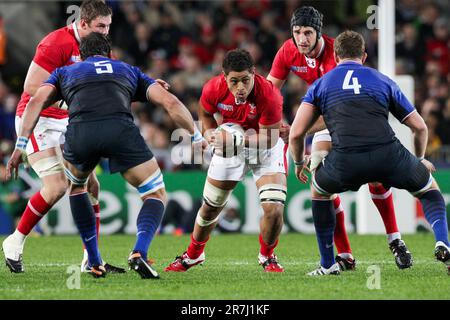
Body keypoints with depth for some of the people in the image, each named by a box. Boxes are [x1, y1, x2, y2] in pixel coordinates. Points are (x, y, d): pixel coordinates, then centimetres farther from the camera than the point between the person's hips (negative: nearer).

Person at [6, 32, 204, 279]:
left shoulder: (65, 72, 35)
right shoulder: (129, 71, 36)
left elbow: (37, 102, 16)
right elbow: (170, 102, 23)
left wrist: (20, 146, 11)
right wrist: (197, 137, 29)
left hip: (79, 131, 1)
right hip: (120, 128, -1)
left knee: (76, 186, 34)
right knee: (156, 196, 15)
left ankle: (94, 262, 27)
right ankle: (139, 253, -14)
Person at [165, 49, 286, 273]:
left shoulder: (269, 95, -35)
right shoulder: (213, 89, -24)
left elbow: (269, 139, -29)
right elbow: (205, 113, 0)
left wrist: (236, 140, -39)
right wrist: (210, 134, -16)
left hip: (265, 148, -3)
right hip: (230, 147, 3)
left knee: (274, 209, -18)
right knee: (210, 208, 11)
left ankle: (267, 256, 12)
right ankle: (193, 254, 38)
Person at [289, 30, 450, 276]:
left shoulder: (320, 85, 23)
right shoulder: (382, 81, 24)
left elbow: (296, 133, 15)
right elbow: (419, 127, 25)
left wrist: (299, 163, 36)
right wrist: (420, 159, 44)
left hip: (345, 163, 0)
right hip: (389, 154, 0)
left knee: (319, 190, 33)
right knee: (429, 188, 28)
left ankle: (328, 264, 32)